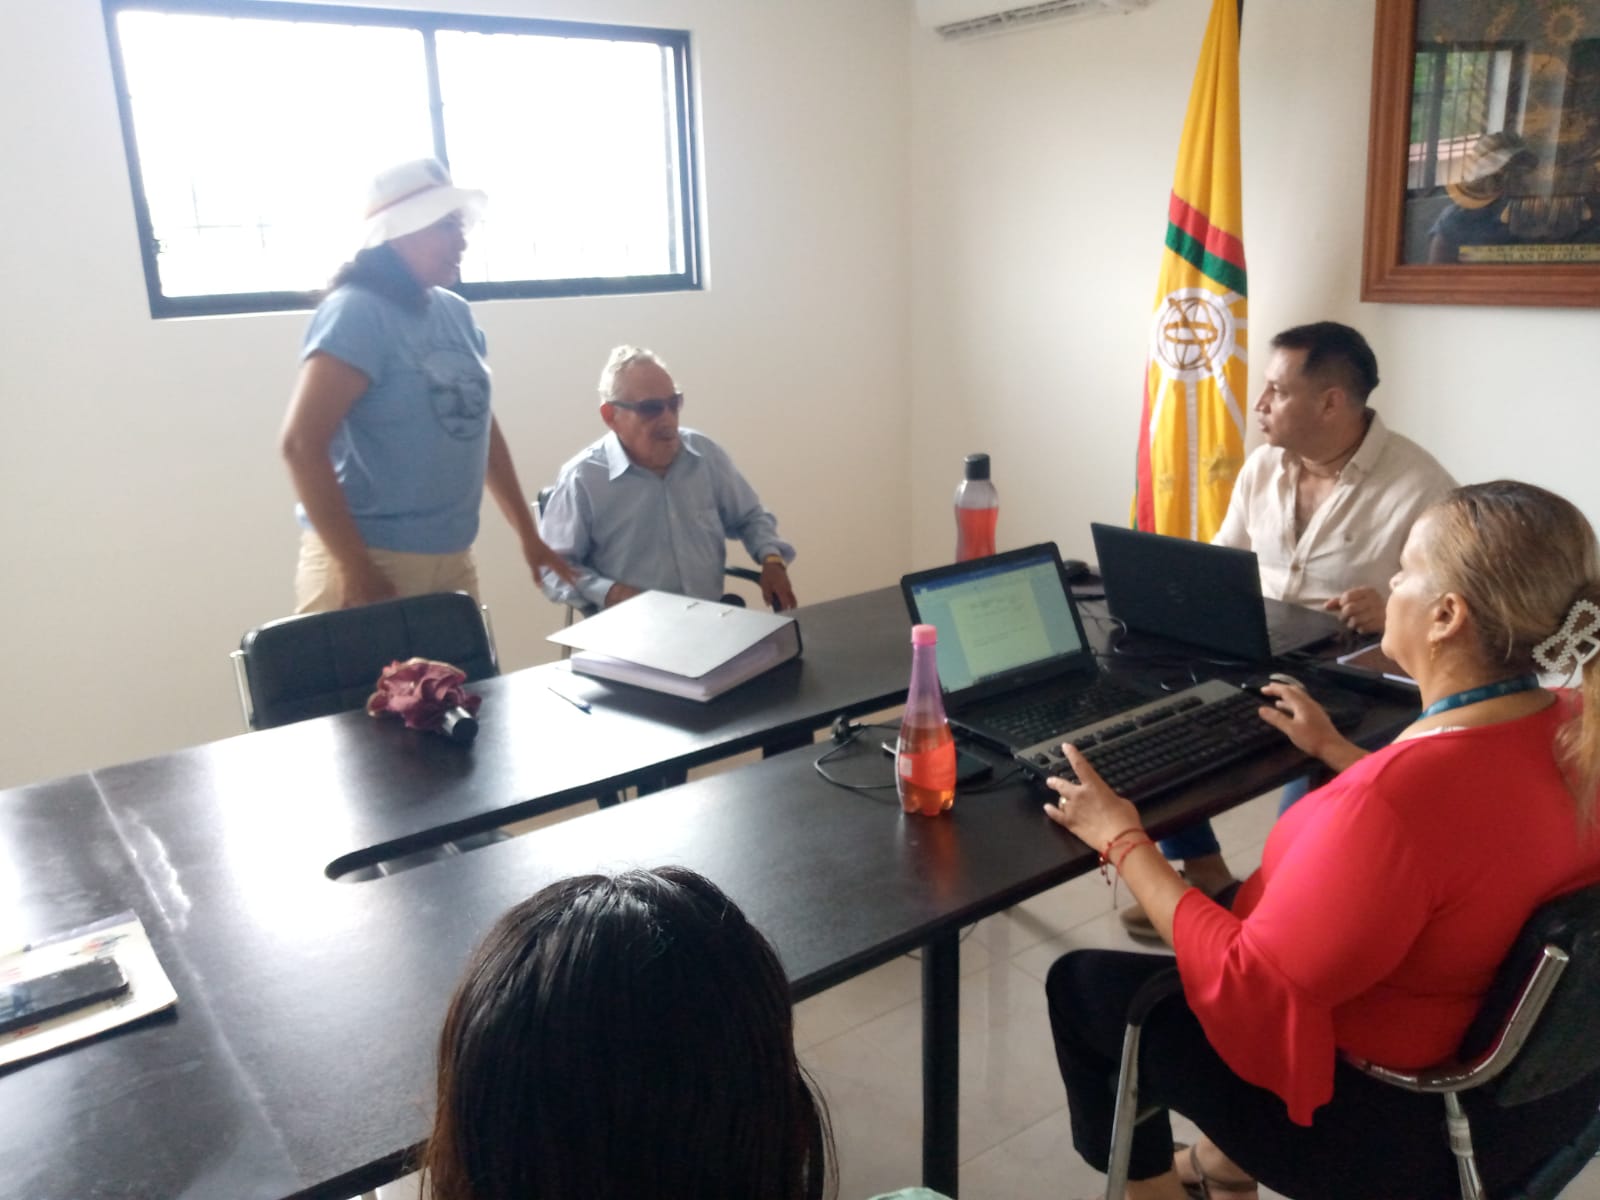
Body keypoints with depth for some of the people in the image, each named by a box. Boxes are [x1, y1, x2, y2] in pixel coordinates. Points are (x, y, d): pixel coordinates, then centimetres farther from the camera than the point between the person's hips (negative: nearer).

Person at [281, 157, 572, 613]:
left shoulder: (456, 312, 7)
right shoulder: (357, 312, -12)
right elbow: (302, 444, -18)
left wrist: (528, 535, 18)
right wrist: (355, 569, -20)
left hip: (452, 559, 7)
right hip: (370, 558, -6)